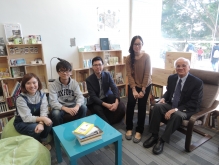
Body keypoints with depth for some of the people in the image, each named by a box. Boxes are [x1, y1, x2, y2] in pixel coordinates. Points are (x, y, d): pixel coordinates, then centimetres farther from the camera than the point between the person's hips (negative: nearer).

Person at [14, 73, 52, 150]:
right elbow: (27, 118, -27)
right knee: (35, 128, -32)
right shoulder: (21, 98, -23)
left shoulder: (42, 94, -13)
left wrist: (41, 123, -39)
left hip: (36, 119, 3)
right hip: (22, 122, -3)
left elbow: (44, 111, -21)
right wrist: (42, 119, -40)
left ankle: (43, 141, 3)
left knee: (49, 123, -26)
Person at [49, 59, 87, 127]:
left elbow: (80, 96, -14)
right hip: (60, 107, -2)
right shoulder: (53, 85, -12)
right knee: (55, 113, -33)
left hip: (72, 106, 2)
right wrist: (65, 109, -37)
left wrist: (77, 106, -37)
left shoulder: (74, 83, -5)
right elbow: (53, 102, -21)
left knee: (83, 107, -25)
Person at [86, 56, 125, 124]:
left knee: (121, 110, -20)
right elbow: (93, 96, -18)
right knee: (98, 110, -35)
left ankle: (108, 124, 1)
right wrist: (105, 105, -32)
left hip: (108, 98, 3)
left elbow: (114, 88, -13)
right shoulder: (89, 80, -12)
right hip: (96, 101, -2)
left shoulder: (107, 75, -5)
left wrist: (116, 102, -33)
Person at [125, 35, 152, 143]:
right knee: (130, 104, -14)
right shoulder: (129, 58, -5)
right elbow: (129, 75, -9)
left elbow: (147, 74, -14)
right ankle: (129, 128, 6)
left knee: (142, 107, -2)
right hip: (133, 85, 1)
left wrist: (142, 90, -17)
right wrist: (134, 90, -17)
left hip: (145, 86, -1)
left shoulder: (146, 57, -11)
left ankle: (139, 131, 13)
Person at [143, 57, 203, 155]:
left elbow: (194, 103, -18)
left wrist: (175, 109, -28)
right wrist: (163, 98, -8)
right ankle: (154, 136, -14)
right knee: (157, 106, -24)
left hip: (186, 109, -4)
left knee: (177, 115, -37)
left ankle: (162, 140, -19)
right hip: (171, 105, 5)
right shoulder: (171, 78, 3)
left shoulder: (197, 82, -13)